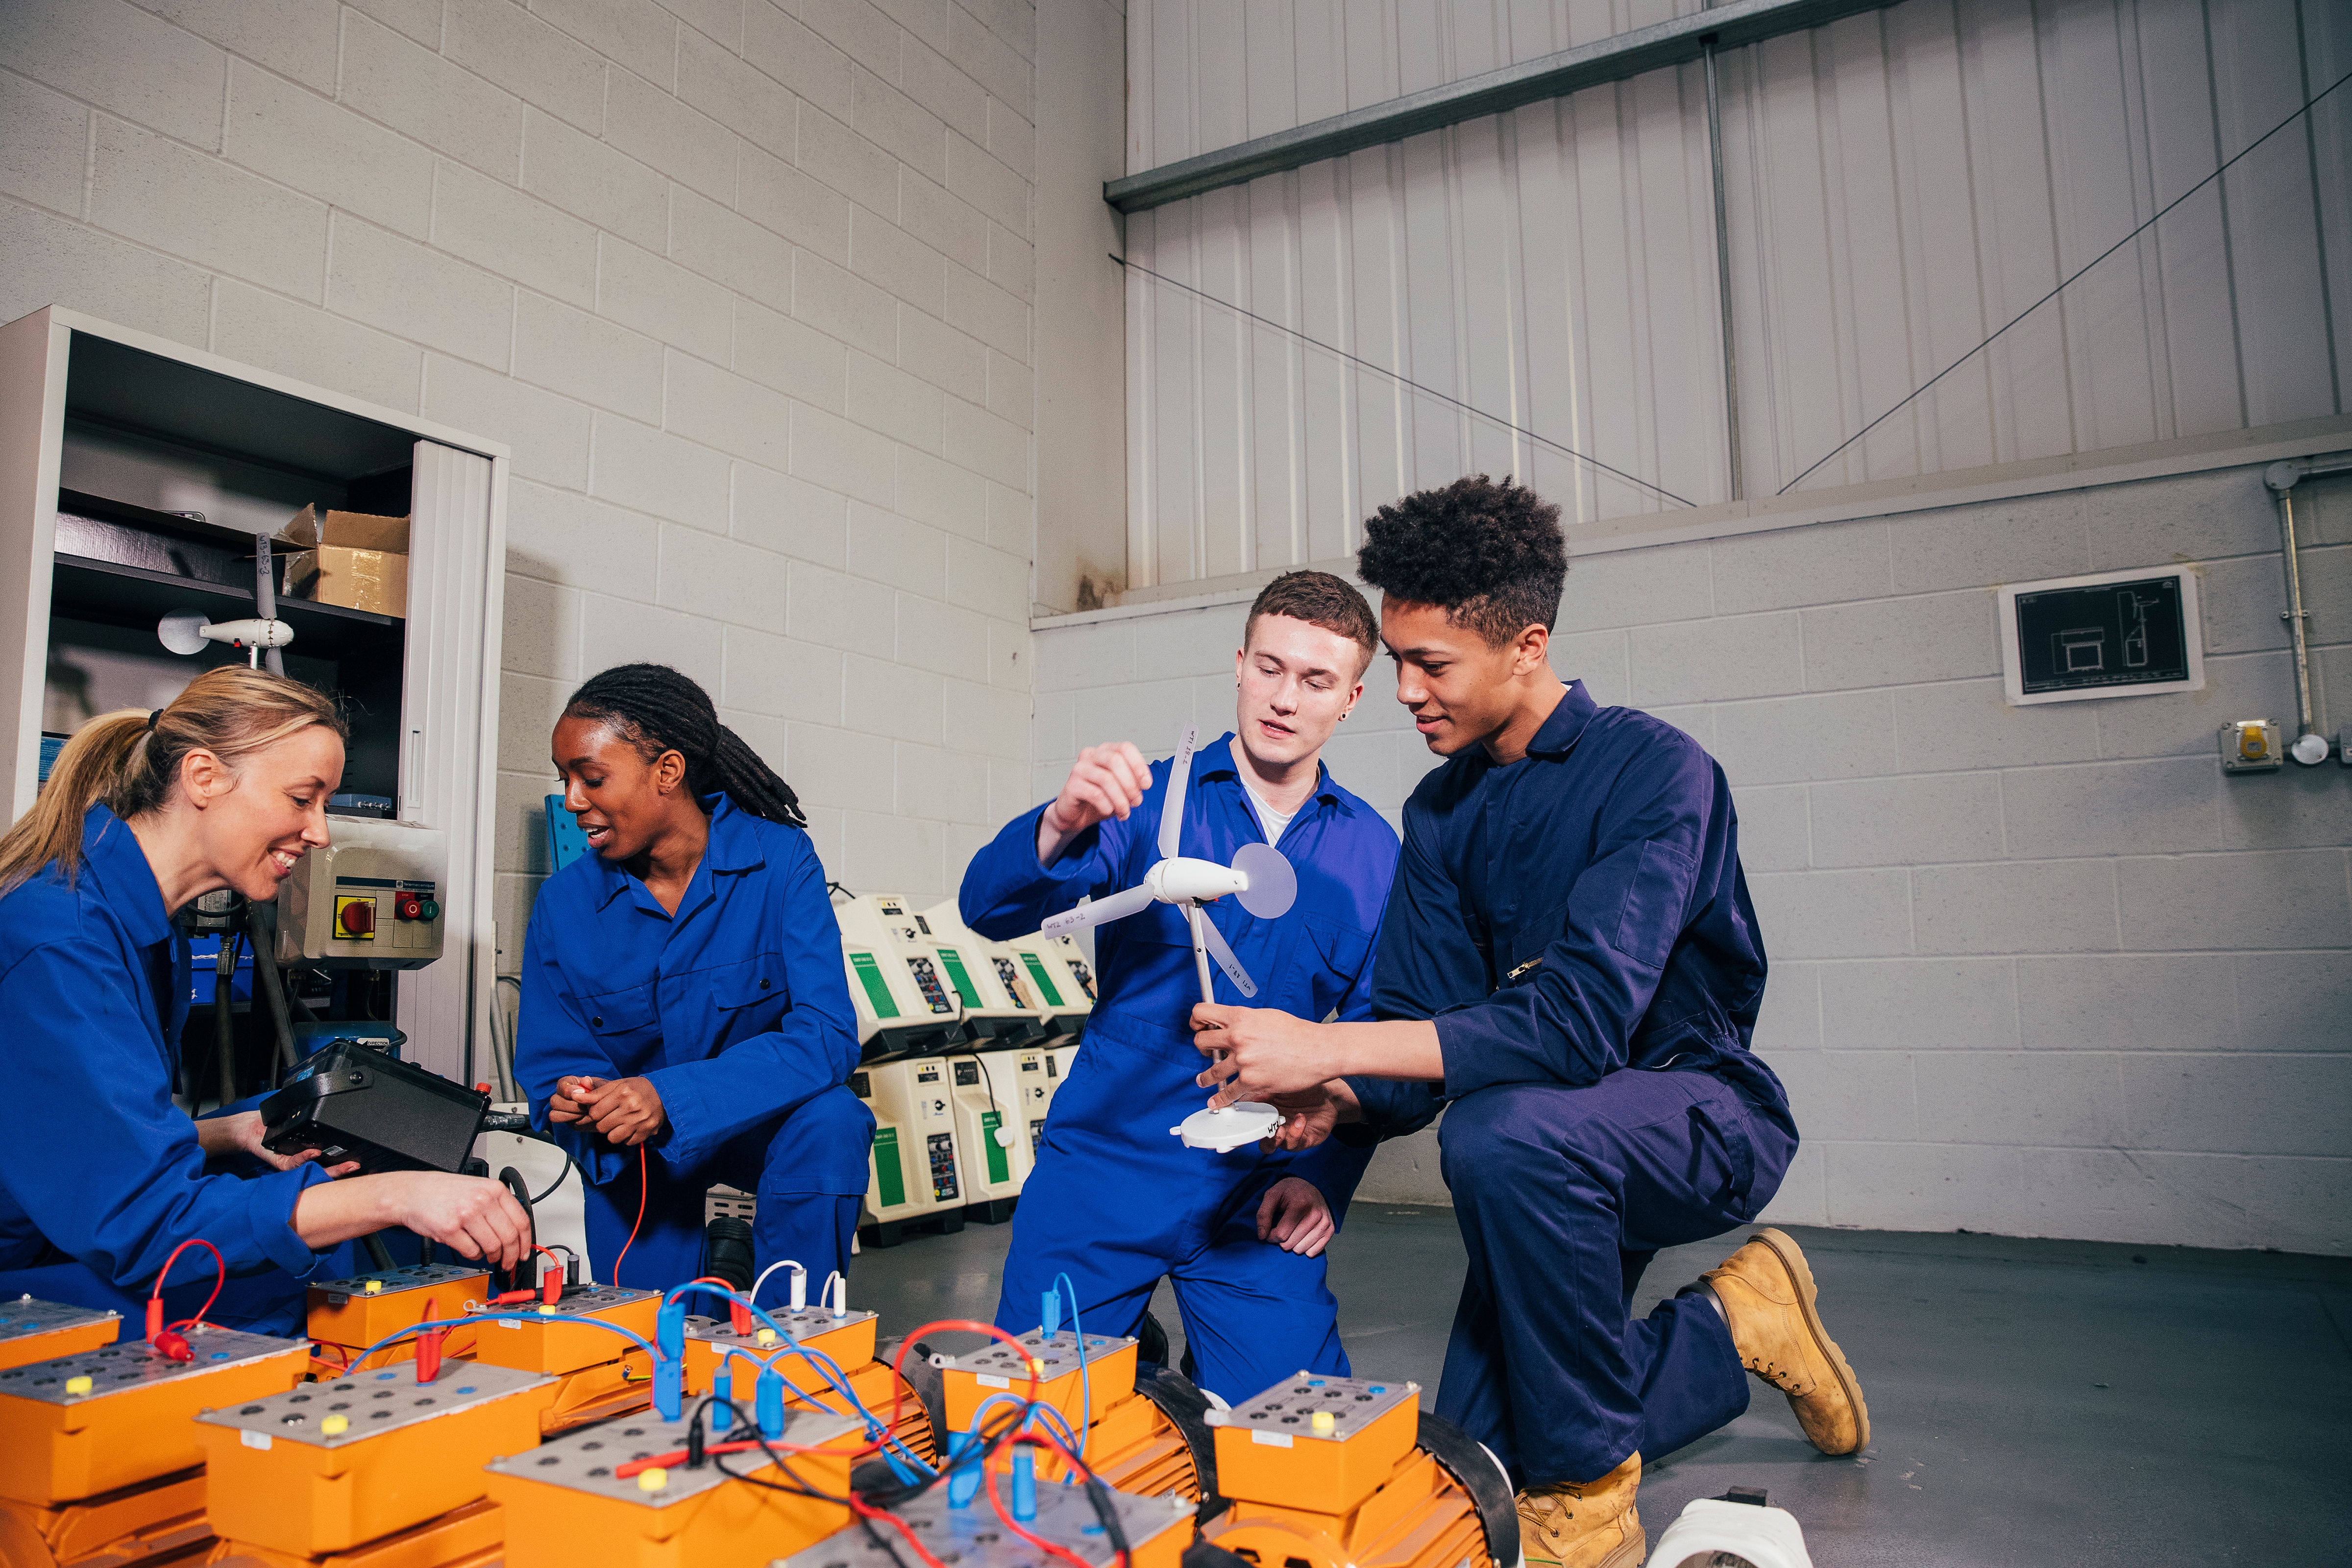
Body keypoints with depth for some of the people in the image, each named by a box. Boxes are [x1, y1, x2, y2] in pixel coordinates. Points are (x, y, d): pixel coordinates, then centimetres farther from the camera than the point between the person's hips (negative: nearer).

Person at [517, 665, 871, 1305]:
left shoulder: (780, 861, -18)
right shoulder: (564, 903, -8)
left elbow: (827, 1035, -27)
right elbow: (551, 1067, -4)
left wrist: (671, 1096, -39)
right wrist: (574, 1103, -30)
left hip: (765, 1120, -2)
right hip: (634, 1150, 2)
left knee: (830, 1119, -33)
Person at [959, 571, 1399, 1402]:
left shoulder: (1372, 850, 5)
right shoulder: (1148, 802, 0)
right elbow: (989, 908, -12)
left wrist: (1323, 1179, -4)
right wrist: (1061, 825, -32)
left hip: (1257, 1188, 1)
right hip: (1108, 1156, 0)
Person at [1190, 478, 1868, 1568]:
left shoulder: (1654, 770, -20)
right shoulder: (1440, 813, 2)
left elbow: (1582, 1018, -33)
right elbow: (1426, 1037, -1)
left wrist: (1327, 1046, -37)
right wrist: (1336, 1101, -23)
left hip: (1701, 1116, -7)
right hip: (1564, 1155, 7)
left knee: (1503, 1132, -38)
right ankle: (1732, 1330, 25)